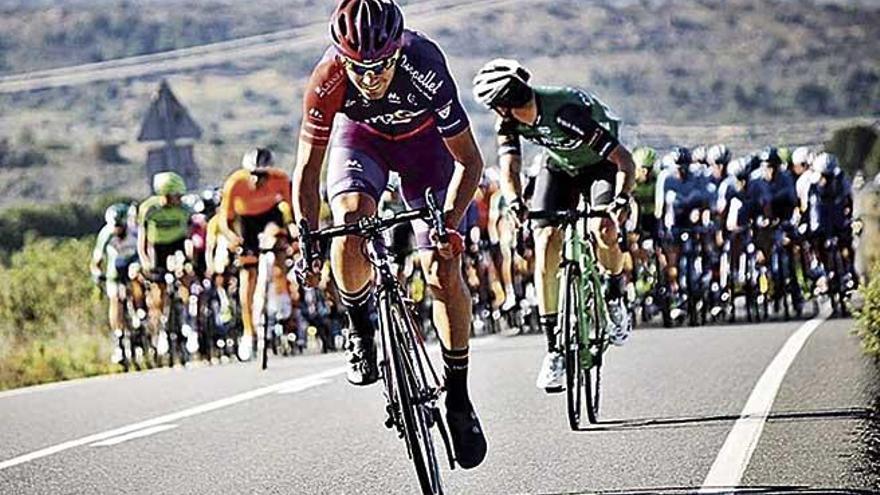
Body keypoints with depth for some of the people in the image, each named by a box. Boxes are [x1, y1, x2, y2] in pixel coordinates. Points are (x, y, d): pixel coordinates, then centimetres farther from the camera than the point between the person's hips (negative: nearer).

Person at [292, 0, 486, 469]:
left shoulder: (425, 69, -38)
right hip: (360, 135, 1)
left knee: (444, 269, -11)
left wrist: (449, 223, -41)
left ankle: (459, 398, 3)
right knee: (350, 217, -30)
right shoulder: (326, 82, -34)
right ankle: (360, 329, -3)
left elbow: (468, 161, -29)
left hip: (422, 137, -1)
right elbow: (307, 170, -23)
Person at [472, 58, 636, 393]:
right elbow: (509, 168, -28)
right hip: (559, 167, 5)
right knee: (546, 243, -15)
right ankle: (554, 349, -13)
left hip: (599, 164, -5)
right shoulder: (510, 120, -20)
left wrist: (622, 200, -55)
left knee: (603, 231, -30)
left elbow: (625, 160, -39)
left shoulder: (566, 111, -38)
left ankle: (616, 298, 3)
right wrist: (514, 202, -49)